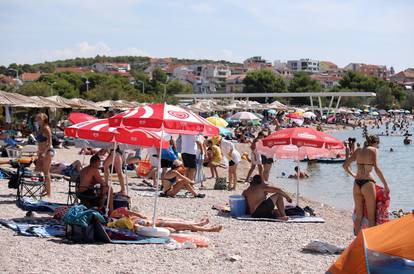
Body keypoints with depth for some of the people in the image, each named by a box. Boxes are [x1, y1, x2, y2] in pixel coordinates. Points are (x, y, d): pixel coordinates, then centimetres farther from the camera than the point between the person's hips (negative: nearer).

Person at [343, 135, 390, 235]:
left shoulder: (358, 151, 12)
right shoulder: (373, 150, -3)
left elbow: (345, 165, 13)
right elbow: (376, 168, -14)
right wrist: (385, 185, -11)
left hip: (356, 183, 6)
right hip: (367, 183, -6)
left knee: (358, 215, 14)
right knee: (371, 216, 3)